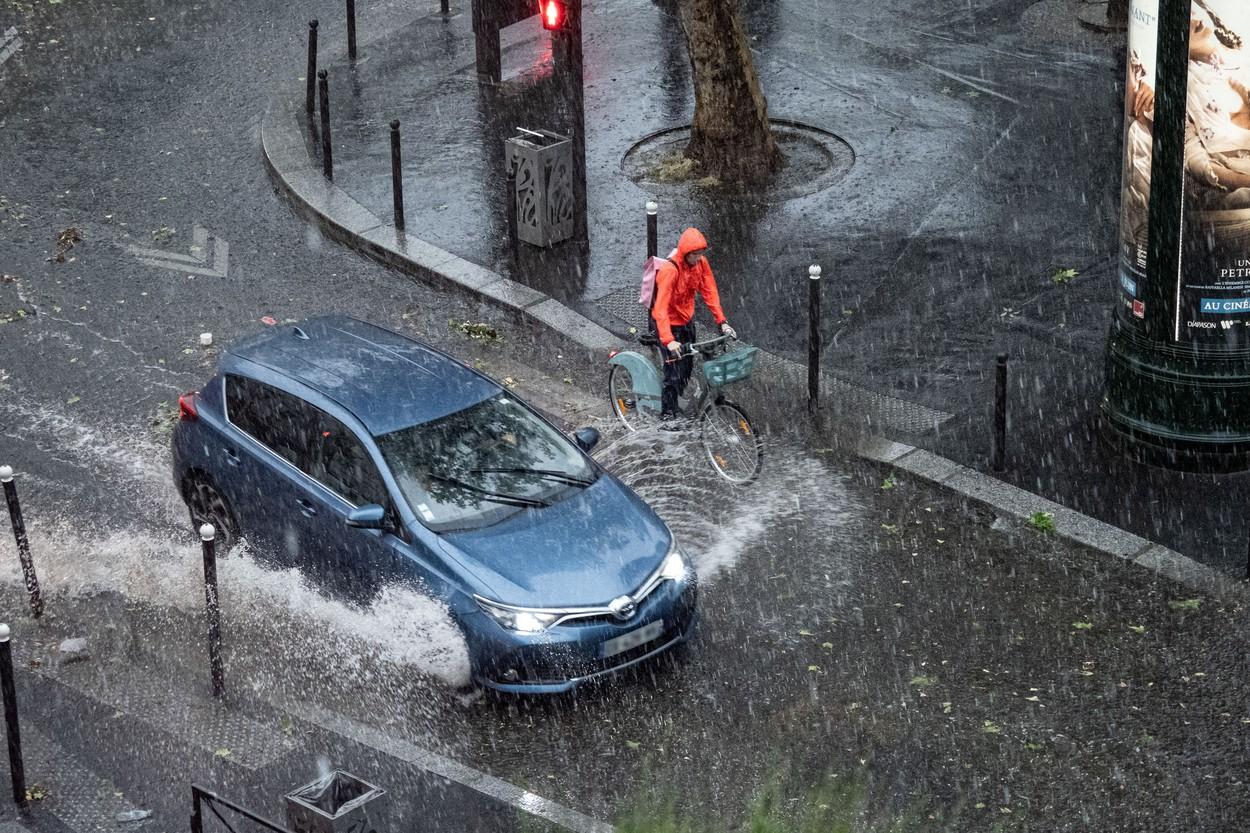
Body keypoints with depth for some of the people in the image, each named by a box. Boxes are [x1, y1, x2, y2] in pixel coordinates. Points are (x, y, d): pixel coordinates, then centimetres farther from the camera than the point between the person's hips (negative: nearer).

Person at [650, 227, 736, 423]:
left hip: (687, 320, 7)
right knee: (674, 371, -4)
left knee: (687, 367, 16)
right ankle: (667, 413, 13)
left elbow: (710, 292, -7)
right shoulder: (670, 270, -33)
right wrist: (668, 340, -47)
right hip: (670, 323, -7)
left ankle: (675, 405, 34)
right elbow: (661, 308, -38)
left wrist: (722, 322, -15)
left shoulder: (700, 263, -12)